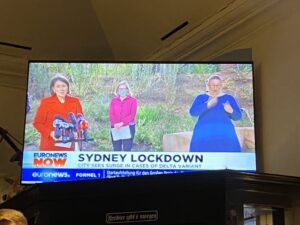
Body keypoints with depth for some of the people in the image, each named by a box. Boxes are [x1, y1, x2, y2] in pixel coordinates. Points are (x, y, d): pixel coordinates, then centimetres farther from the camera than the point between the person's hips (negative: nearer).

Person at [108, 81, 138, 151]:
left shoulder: (133, 100, 4)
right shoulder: (113, 100, 13)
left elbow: (132, 115, -6)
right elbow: (111, 114, 4)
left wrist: (122, 123, -16)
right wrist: (115, 124, -15)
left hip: (128, 128, -3)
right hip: (115, 129, 3)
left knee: (127, 149, -7)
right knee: (116, 149, 5)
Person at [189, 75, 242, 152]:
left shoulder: (229, 98, 10)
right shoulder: (201, 98, 7)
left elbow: (238, 116, 7)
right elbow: (193, 112, -8)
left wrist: (231, 111, -16)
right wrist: (208, 104, -23)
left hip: (224, 136, 1)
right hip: (204, 135, -1)